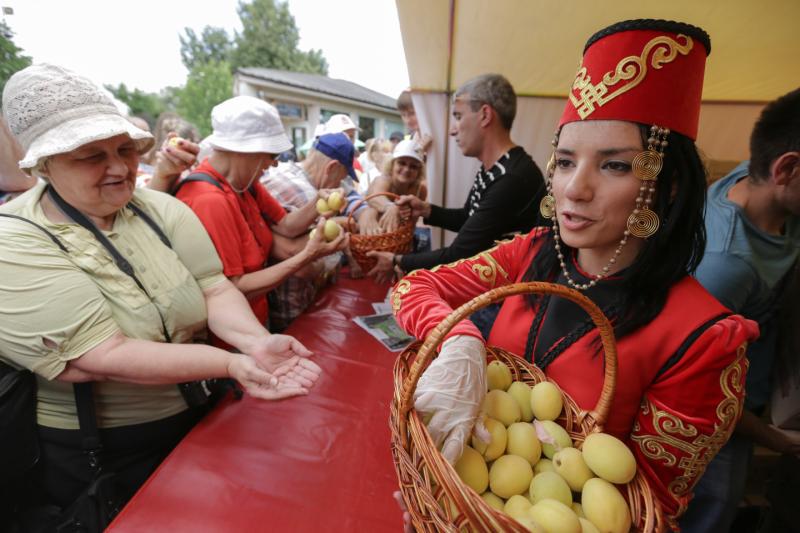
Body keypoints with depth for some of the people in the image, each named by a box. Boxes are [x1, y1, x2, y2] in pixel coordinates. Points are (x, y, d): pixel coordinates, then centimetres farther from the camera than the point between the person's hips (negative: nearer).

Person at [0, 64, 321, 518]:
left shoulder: (162, 209, -6)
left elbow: (214, 289, -12)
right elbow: (105, 357, -28)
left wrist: (256, 342, -31)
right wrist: (232, 364, -36)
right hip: (100, 460, -4)